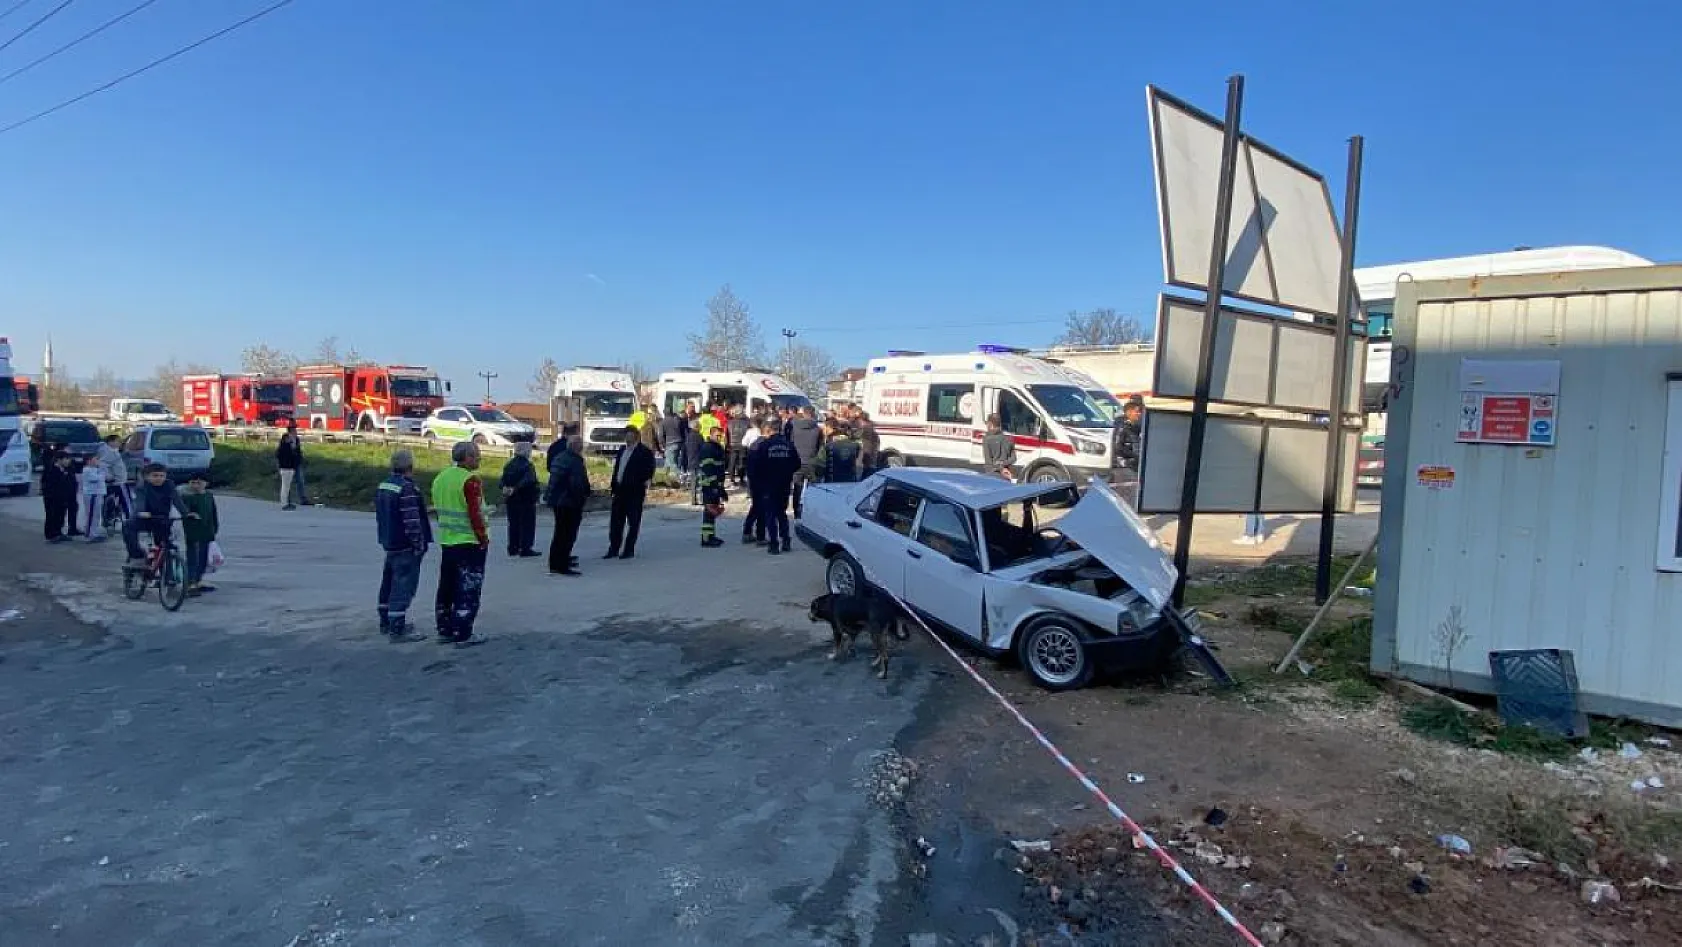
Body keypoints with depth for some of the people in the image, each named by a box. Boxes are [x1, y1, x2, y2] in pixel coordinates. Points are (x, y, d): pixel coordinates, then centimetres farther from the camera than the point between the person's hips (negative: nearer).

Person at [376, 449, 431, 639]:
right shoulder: (407, 489, -20)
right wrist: (419, 544, -17)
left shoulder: (383, 486, 11)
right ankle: (397, 629, -8)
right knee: (403, 586, -8)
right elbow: (412, 520, -23)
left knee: (389, 583, 19)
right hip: (406, 547, -10)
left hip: (389, 543, 10)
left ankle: (386, 622, 31)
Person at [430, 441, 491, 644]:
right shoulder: (470, 481, -16)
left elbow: (439, 509, 16)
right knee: (468, 589, -2)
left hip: (447, 541, 8)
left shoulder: (440, 477, 11)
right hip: (470, 542, -8)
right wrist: (483, 538, -11)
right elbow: (475, 514, -20)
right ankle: (462, 634, 0)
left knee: (447, 588, 16)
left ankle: (444, 629, 22)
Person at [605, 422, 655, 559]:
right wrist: (614, 486, 12)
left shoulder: (644, 452, -7)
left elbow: (649, 470, -13)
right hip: (620, 490, 7)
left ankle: (629, 550, 8)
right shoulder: (622, 449, 16)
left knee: (633, 522, 1)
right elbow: (617, 469, 18)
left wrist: (644, 483, -20)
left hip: (635, 492, -7)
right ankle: (614, 549, 17)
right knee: (616, 520, 10)